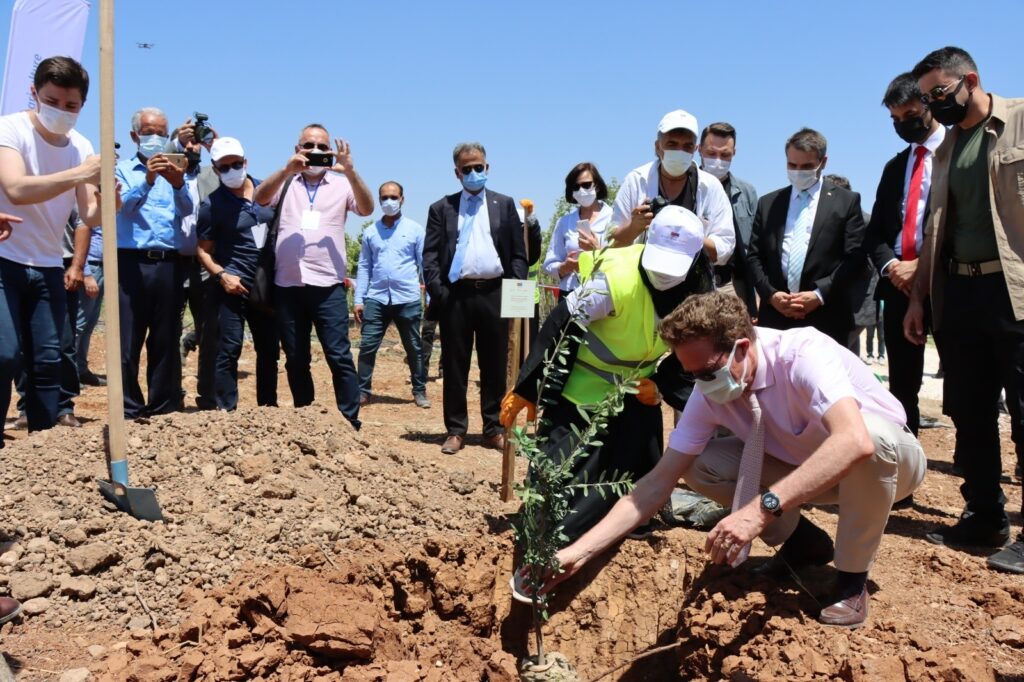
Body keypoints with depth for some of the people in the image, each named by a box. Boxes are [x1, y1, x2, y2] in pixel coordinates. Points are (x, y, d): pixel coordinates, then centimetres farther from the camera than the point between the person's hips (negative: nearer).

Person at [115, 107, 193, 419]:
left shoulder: (175, 171, 16)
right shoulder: (123, 169, 10)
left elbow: (187, 210, -1)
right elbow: (122, 204, -8)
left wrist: (178, 184, -22)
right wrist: (147, 180, -25)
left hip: (169, 263, 2)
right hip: (132, 262, -2)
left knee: (166, 341, 5)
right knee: (129, 341, -2)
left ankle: (165, 408, 12)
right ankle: (129, 410, 4)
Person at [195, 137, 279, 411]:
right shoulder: (212, 204, -6)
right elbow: (203, 249, -3)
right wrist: (221, 274, -19)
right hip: (233, 286, -5)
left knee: (269, 348, 11)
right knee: (229, 350, -5)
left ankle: (269, 407, 24)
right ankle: (226, 411, 1)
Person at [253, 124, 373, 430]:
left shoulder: (341, 184, 8)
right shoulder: (285, 182, 11)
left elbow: (367, 209, -8)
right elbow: (260, 199, -7)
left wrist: (350, 171, -22)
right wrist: (287, 170, -22)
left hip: (328, 285, -2)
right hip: (287, 285, 2)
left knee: (339, 356, -7)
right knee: (295, 359, 10)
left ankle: (350, 423, -2)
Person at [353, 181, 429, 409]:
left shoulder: (415, 229, 3)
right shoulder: (370, 232, 9)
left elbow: (425, 264, 3)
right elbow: (364, 267, 9)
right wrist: (358, 299, 3)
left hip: (407, 299, -1)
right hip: (376, 299, 2)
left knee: (414, 348, 7)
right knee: (367, 346, -1)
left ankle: (419, 392, 18)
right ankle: (362, 391, 9)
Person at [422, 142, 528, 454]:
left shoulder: (505, 205, 12)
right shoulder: (441, 208, 10)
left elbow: (518, 253, 8)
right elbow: (430, 256, 4)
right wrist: (438, 293, -8)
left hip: (494, 294, 0)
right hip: (456, 295, 0)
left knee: (495, 365, 6)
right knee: (454, 365, 4)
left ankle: (494, 429, 15)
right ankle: (456, 430, 13)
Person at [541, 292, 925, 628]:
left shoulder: (804, 354, -34)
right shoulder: (709, 395, -17)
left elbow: (855, 441, -51)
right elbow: (658, 483, -17)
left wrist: (763, 507, -57)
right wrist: (579, 552, -26)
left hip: (885, 456, -4)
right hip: (803, 466, 4)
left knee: (874, 432, -39)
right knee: (699, 466, -16)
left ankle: (852, 577, -15)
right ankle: (801, 541, 7)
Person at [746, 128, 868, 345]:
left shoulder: (847, 201, 8)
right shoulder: (767, 203, 16)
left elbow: (854, 257, 0)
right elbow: (754, 256, 11)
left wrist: (820, 294, -11)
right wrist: (771, 294, -5)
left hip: (826, 318, -2)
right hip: (775, 315, 2)